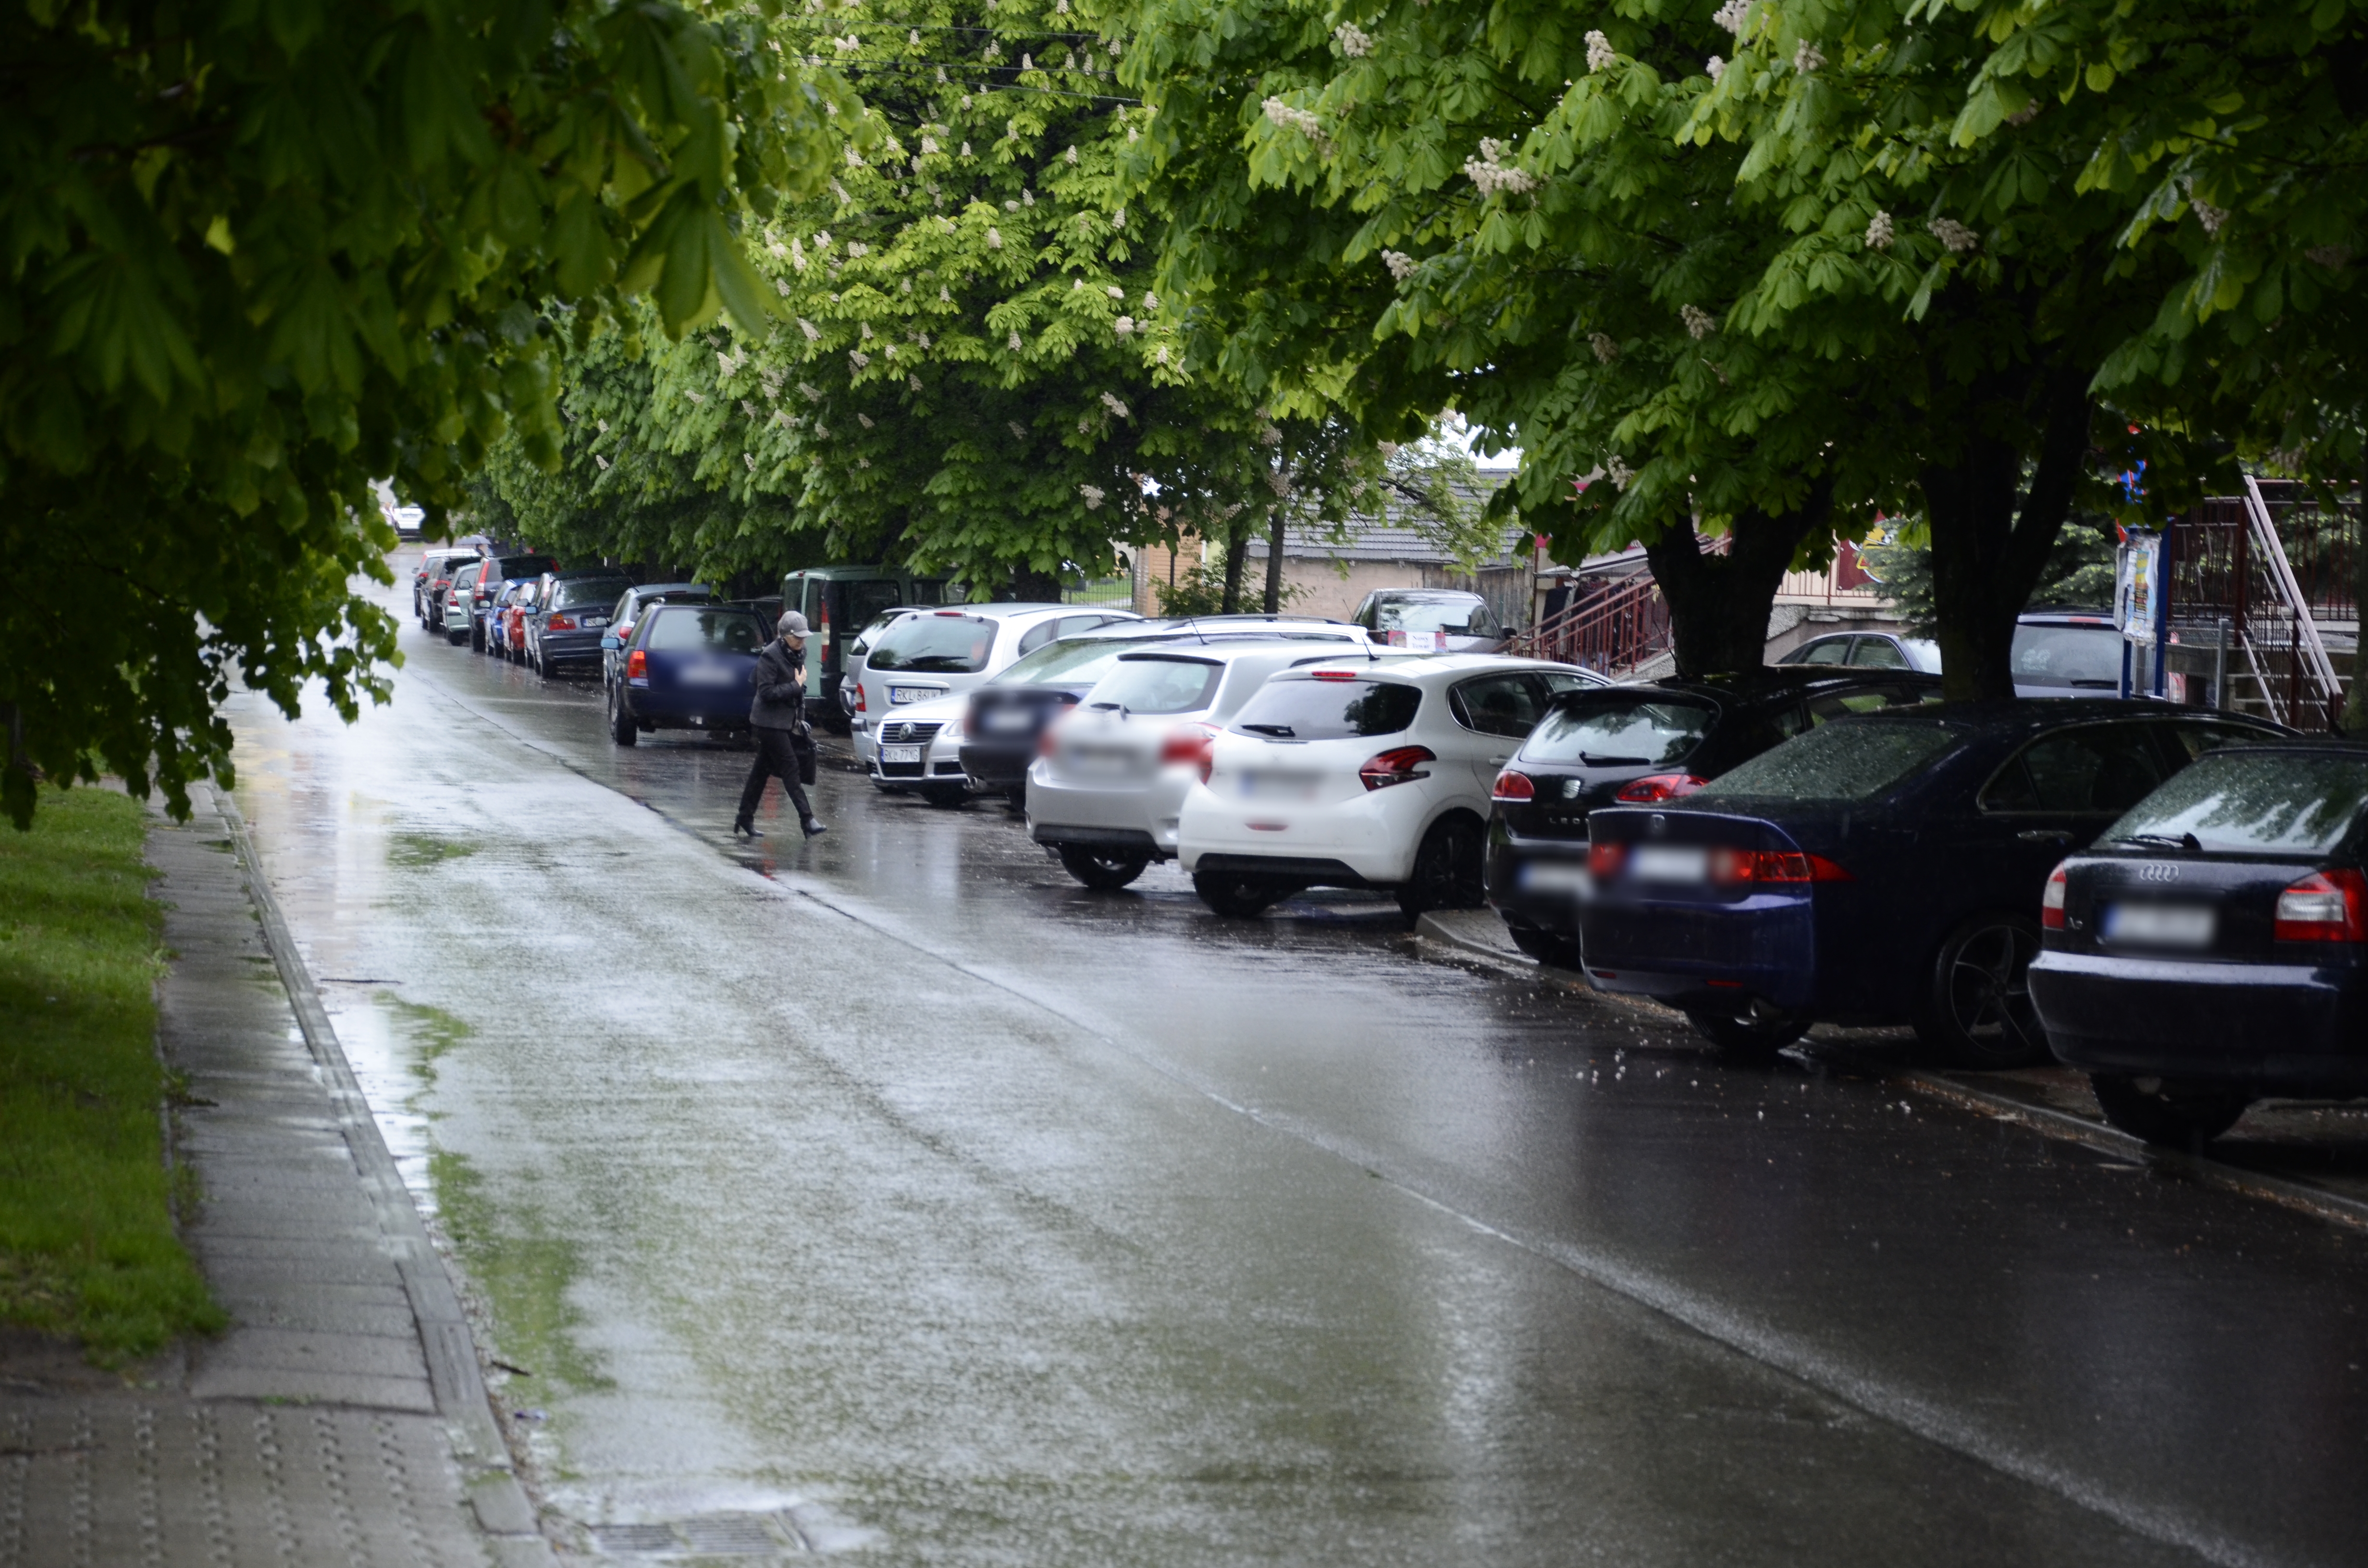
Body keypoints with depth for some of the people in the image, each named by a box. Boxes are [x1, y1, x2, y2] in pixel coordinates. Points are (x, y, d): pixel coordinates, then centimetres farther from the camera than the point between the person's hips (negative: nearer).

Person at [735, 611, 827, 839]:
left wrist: (800, 717, 13)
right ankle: (807, 820, -14)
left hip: (787, 721, 8)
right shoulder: (770, 656, -17)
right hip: (770, 722, -8)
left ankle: (745, 819, 18)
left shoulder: (798, 654, 8)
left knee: (762, 770, 12)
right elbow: (767, 692, -21)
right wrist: (796, 686, -18)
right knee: (790, 769, -11)